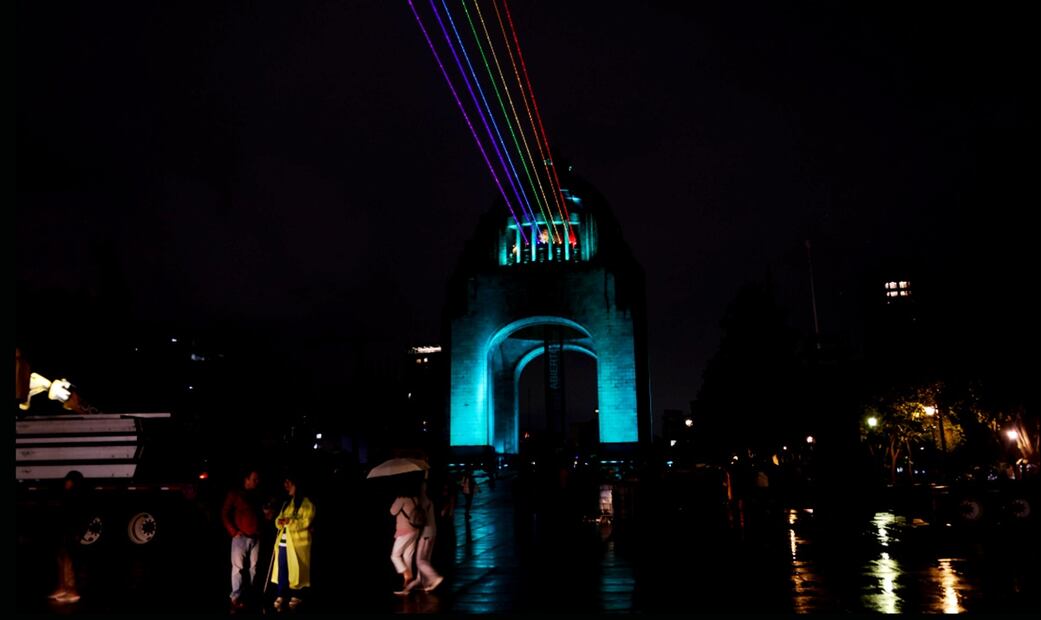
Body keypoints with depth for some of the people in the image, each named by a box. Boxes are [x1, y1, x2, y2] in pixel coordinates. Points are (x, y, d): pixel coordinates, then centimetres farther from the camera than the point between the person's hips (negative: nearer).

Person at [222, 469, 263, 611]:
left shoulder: (256, 496, 17)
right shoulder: (235, 493, 0)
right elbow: (224, 514, -2)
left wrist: (260, 529, 8)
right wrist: (234, 531, -8)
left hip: (255, 537, 5)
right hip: (241, 536, -5)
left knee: (253, 567, 5)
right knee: (238, 567, -6)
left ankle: (250, 595, 12)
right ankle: (236, 598, -3)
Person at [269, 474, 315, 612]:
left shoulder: (306, 503, -4)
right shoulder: (286, 503, 21)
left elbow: (306, 522, -13)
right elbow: (279, 518, 21)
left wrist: (290, 521, -22)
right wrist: (279, 521, -3)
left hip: (297, 543, -7)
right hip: (283, 542, 7)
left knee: (296, 570, -3)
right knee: (282, 570, 4)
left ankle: (296, 597, 6)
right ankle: (281, 596, 10)